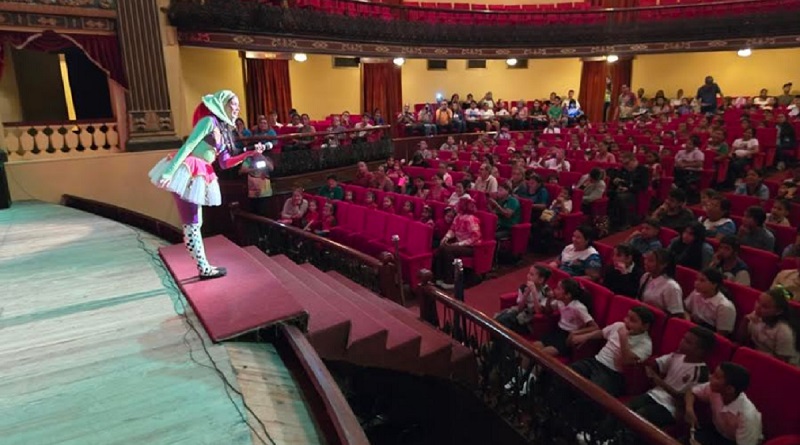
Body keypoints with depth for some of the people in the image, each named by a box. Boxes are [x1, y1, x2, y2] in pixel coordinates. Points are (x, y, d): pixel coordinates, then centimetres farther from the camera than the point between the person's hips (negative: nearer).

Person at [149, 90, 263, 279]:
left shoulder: (224, 130, 17)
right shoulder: (209, 121, -8)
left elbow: (225, 163, 11)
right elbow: (188, 145, -16)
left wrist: (251, 153, 0)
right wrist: (169, 172, -23)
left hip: (200, 177, 9)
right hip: (185, 172, -9)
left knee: (195, 223, 13)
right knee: (191, 224, -2)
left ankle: (204, 267, 19)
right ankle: (204, 268, 3)